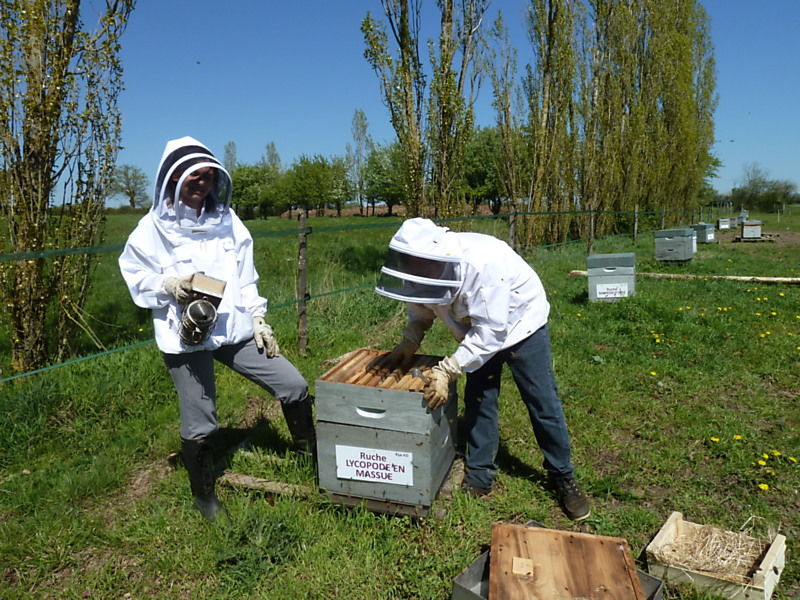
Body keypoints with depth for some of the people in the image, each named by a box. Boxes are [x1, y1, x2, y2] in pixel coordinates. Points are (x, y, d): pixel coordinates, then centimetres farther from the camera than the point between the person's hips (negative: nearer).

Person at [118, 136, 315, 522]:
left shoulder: (226, 220, 8)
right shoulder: (154, 227, -3)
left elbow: (244, 278, 10)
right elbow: (135, 279, 0)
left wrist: (258, 319, 5)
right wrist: (170, 285, -18)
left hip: (234, 331, 4)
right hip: (186, 338, -3)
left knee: (295, 387, 3)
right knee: (199, 425, 6)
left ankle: (311, 456, 28)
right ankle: (204, 496, 33)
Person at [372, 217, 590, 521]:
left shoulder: (483, 263, -41)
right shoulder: (421, 268, -21)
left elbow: (490, 332, -38)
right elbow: (420, 308, -2)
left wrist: (447, 371, -39)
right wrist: (408, 343, -19)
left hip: (520, 324, -5)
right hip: (478, 329, 6)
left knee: (543, 403, 1)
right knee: (478, 400, 6)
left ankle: (563, 478, 20)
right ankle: (479, 477, 22)